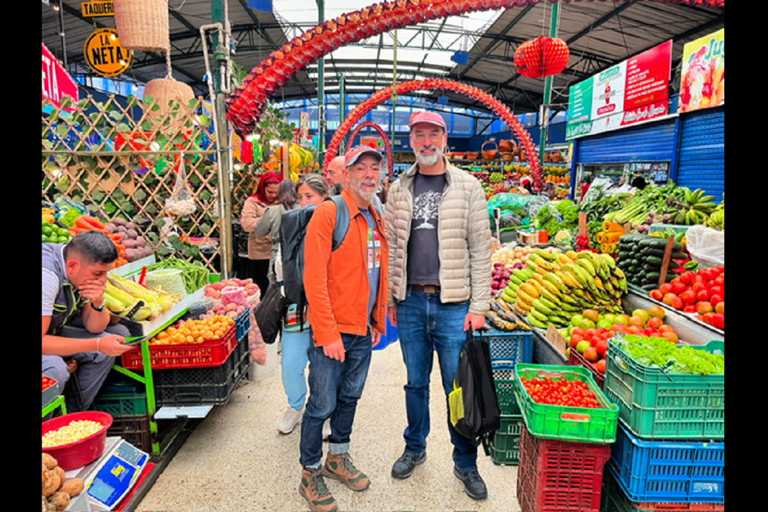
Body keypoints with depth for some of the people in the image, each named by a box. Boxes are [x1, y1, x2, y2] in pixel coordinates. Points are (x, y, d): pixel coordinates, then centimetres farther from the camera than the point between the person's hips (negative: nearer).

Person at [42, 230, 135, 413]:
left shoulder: (86, 268, -9)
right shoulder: (48, 274, -33)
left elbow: (94, 328, -3)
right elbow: (42, 342, -32)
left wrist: (98, 303, -23)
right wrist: (98, 344, -32)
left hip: (52, 331, 8)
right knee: (55, 369, -33)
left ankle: (73, 415, 6)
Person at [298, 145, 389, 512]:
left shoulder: (377, 220, 10)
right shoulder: (328, 213, -13)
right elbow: (314, 279, -18)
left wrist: (378, 321, 14)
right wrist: (328, 334, -19)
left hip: (363, 332, 7)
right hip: (332, 333, -7)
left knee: (349, 398, 20)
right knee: (322, 405, 6)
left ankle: (338, 459, 40)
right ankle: (310, 474, 27)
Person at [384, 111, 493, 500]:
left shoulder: (467, 187, -1)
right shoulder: (399, 190, 8)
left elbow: (480, 250, -3)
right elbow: (392, 249, 10)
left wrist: (479, 306, -7)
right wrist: (391, 300, 7)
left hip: (453, 304, -2)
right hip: (411, 303, 3)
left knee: (459, 388, 7)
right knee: (416, 382, 16)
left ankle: (466, 464, 27)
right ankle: (415, 449, 37)